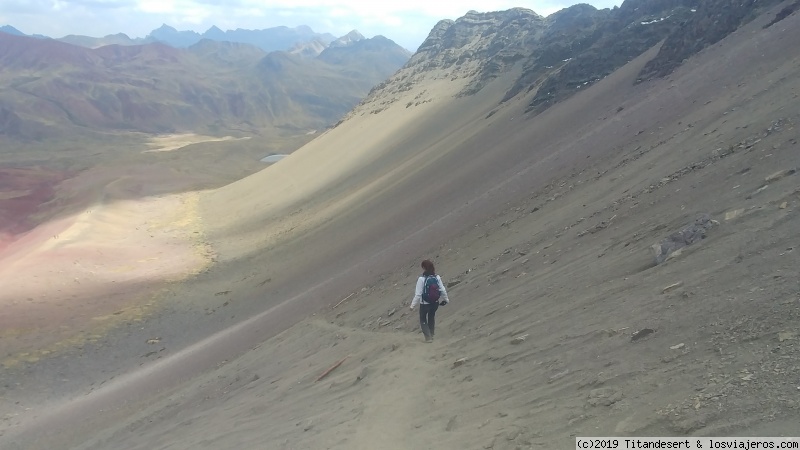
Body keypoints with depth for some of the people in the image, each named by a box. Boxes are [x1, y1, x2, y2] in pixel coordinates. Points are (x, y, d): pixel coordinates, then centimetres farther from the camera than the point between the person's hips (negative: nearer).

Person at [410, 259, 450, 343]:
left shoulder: (421, 279, -21)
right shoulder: (437, 277, -9)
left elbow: (418, 294, -19)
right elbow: (442, 290, -2)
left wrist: (413, 305, -10)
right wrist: (446, 299, 16)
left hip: (424, 303, -4)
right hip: (435, 303, 4)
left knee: (423, 320, 18)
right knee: (431, 318, 27)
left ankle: (428, 337, 9)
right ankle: (431, 335, 40)